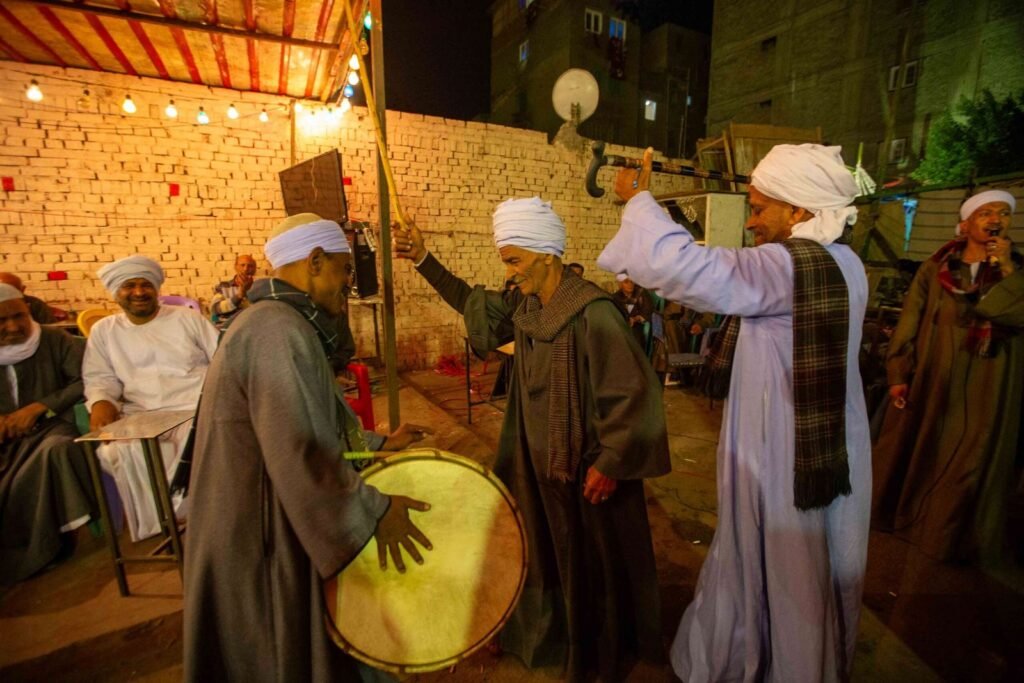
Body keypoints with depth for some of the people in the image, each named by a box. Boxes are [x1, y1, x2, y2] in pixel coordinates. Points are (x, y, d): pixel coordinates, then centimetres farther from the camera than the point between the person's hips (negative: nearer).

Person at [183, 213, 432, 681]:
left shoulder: (278, 322, 11)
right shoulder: (279, 331, -25)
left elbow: (312, 428, 15)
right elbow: (300, 458, -31)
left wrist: (378, 445, 13)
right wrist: (374, 510, -21)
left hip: (268, 526, 10)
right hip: (267, 542, -10)